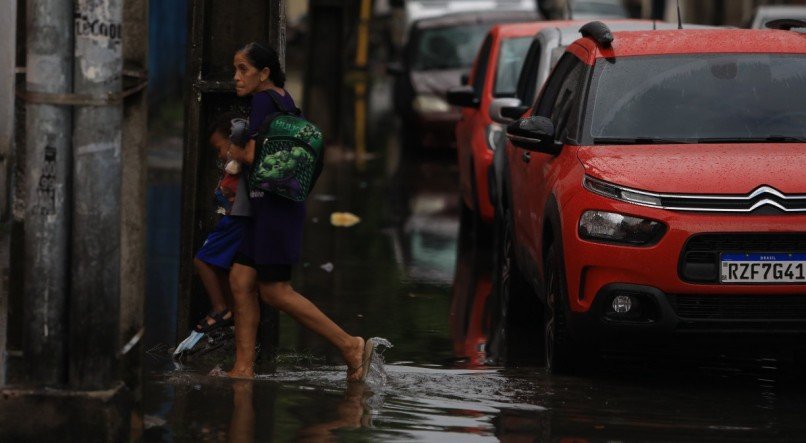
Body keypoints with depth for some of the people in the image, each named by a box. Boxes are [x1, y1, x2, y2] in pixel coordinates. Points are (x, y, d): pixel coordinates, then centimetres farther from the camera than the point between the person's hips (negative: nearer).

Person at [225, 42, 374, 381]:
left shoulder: (263, 101, -13)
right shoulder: (283, 98, 15)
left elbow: (252, 155, -20)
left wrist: (234, 152, 1)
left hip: (275, 205, -10)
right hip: (268, 204, 10)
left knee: (274, 290, -7)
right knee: (241, 281, 6)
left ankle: (350, 346, -2)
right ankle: (243, 369, 6)